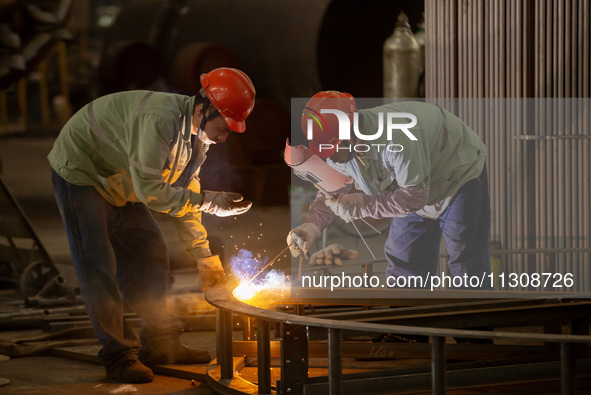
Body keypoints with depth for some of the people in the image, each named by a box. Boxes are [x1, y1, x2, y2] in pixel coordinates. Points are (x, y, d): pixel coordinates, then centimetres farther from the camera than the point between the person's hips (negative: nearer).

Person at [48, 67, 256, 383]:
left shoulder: (198, 134, -4)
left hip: (117, 184, 9)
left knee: (150, 256, 8)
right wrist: (208, 201, -35)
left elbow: (184, 191, 6)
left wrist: (204, 256, 5)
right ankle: (118, 356, -7)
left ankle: (159, 344, 17)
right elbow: (149, 191, -36)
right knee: (98, 265, -12)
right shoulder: (159, 120, -35)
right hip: (79, 171, -9)